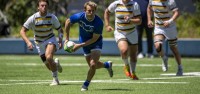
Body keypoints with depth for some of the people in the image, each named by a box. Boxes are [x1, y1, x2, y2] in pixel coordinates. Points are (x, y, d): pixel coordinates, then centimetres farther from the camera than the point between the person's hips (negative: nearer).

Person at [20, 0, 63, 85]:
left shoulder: (52, 17, -12)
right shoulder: (33, 18, -16)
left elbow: (60, 29, 3)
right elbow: (22, 31, -15)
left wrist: (60, 41, -12)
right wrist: (28, 42, -29)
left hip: (50, 40, -1)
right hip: (39, 43, 1)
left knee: (48, 57, -33)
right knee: (50, 67, 3)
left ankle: (55, 80, -19)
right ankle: (56, 63, 43)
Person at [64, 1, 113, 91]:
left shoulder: (99, 22, -31)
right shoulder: (79, 16, -24)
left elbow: (94, 39, -25)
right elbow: (68, 22, -4)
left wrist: (80, 45, -26)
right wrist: (67, 38, -1)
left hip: (96, 43, -4)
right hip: (84, 42, 4)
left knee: (93, 64, -20)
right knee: (93, 65, 12)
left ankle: (86, 84, 2)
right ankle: (107, 65, 44)